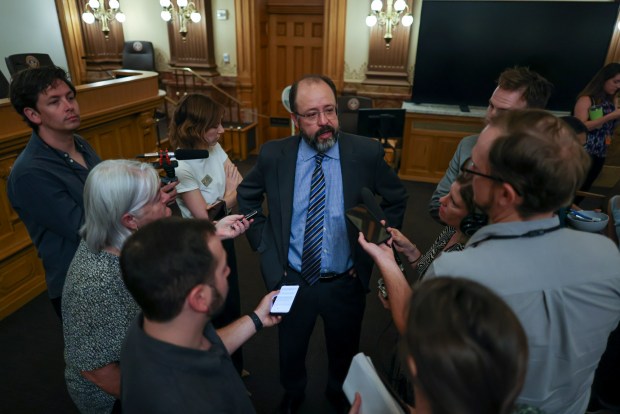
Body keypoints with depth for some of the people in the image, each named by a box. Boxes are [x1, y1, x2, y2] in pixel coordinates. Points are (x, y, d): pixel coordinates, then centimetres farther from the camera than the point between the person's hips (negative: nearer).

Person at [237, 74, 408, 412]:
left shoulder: (367, 153, -15)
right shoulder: (273, 154, -12)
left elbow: (397, 199, 1)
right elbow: (246, 196, 5)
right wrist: (264, 244, -3)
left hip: (346, 283, 0)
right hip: (291, 280, 1)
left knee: (344, 351, 25)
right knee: (290, 349, 25)